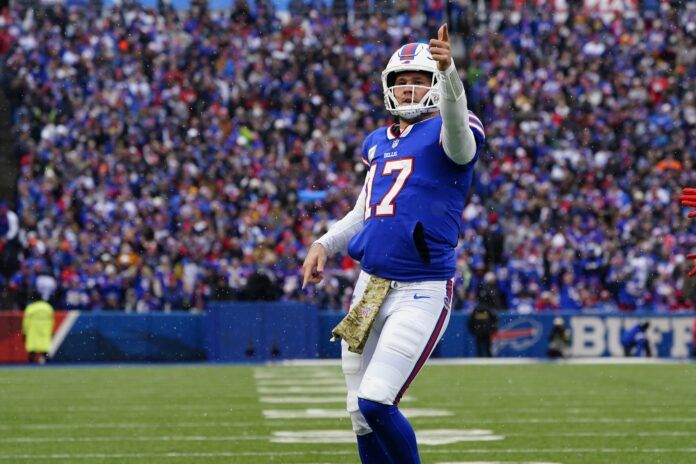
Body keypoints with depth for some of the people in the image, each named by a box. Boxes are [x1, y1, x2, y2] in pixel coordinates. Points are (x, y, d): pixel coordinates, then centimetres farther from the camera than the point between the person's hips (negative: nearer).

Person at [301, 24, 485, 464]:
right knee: (361, 414, 10)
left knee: (375, 403, -17)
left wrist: (449, 72, -51)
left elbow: (458, 130, -32)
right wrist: (325, 244, 8)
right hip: (370, 286, 7)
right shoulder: (378, 143, 15)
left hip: (422, 292, -7)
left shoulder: (447, 135, -6)